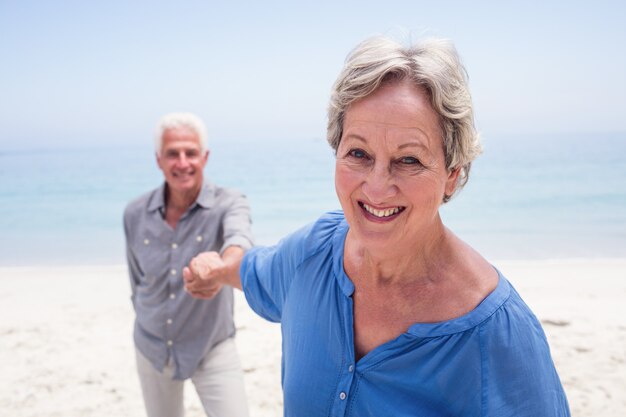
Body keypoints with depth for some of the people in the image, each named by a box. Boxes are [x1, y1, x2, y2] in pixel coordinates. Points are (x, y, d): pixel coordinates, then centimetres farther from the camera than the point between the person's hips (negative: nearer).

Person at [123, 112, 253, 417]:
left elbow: (238, 239, -42)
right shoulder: (135, 214, -8)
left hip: (212, 350, -3)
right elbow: (138, 280, 7)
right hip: (152, 350, 3)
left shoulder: (228, 204, -18)